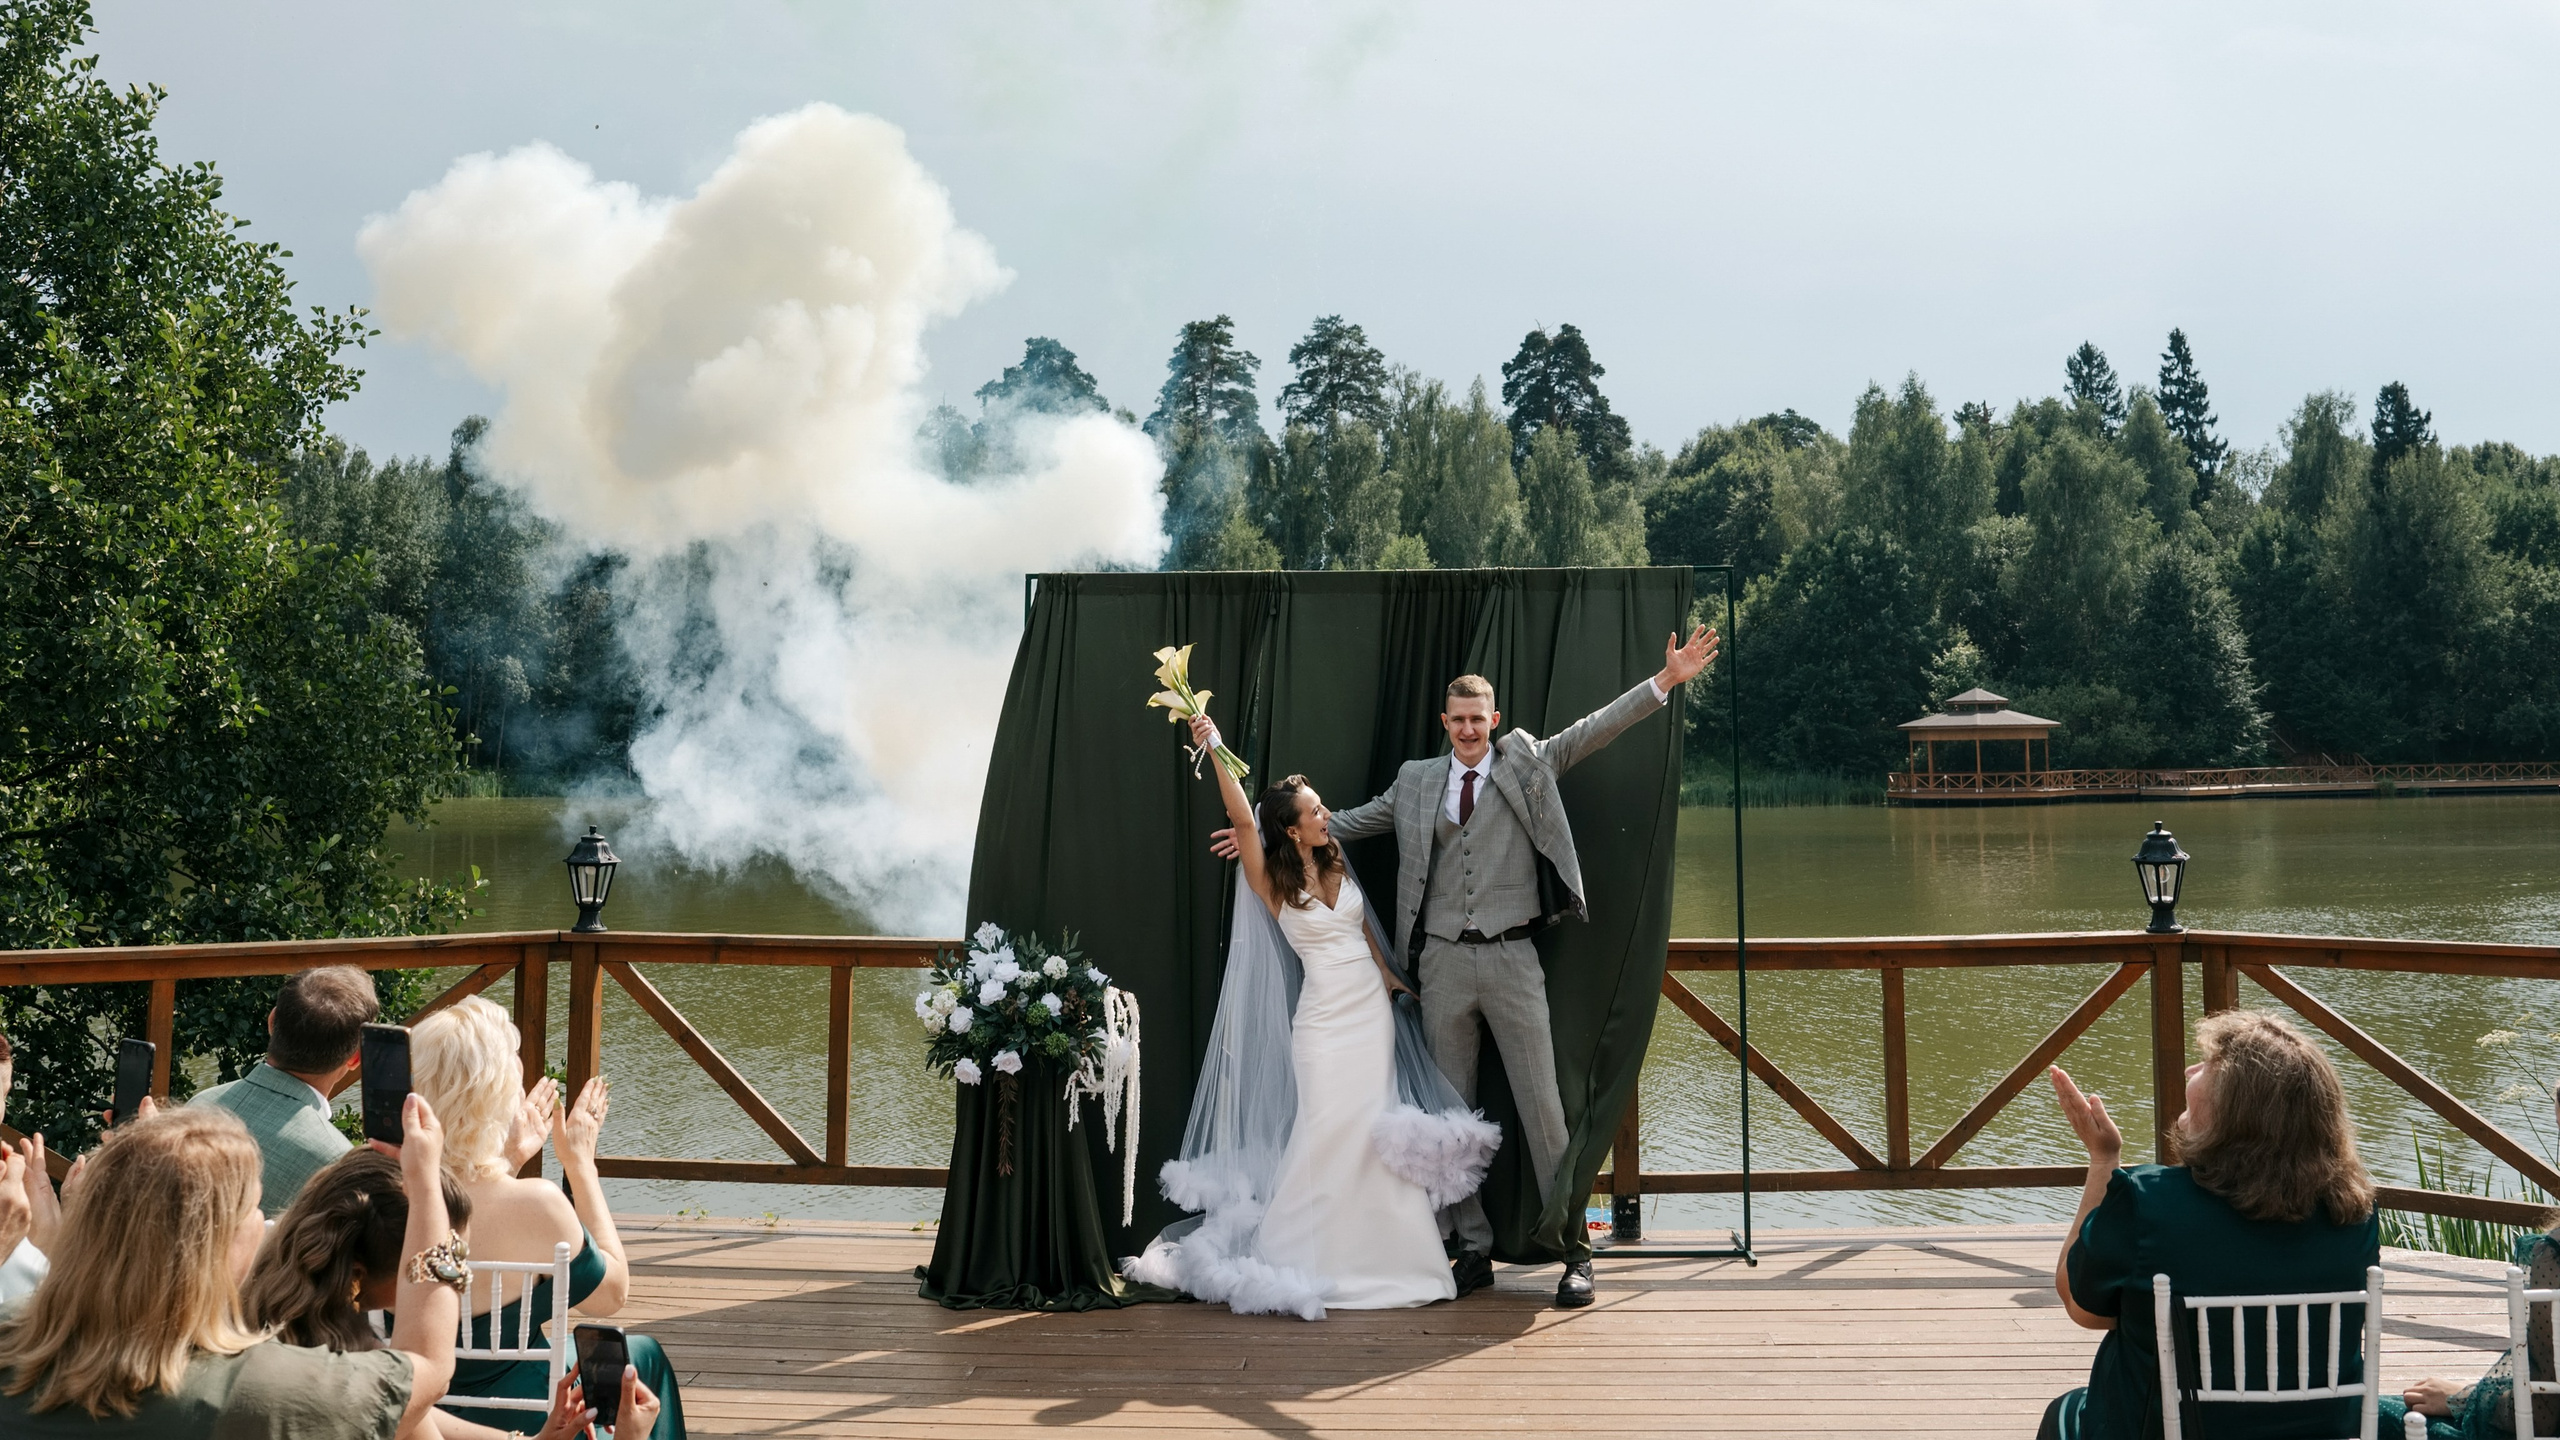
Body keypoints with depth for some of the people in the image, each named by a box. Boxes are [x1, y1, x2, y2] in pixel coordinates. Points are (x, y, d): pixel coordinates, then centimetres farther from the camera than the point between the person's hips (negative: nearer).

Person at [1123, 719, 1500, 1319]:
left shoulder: (1335, 866, 7)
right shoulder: (1272, 883, -9)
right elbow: (1243, 821, -23)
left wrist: (1390, 977, 20)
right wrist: (1214, 749, -28)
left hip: (1374, 1010, 5)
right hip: (1326, 1017, -5)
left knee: (1375, 1131, 4)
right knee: (1327, 1129, -9)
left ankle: (1369, 1255, 14)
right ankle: (1294, 1253, 6)